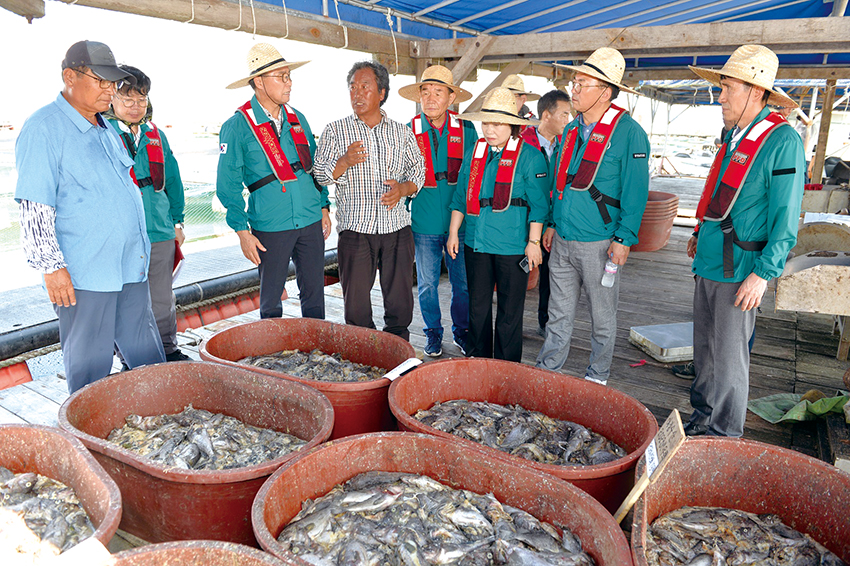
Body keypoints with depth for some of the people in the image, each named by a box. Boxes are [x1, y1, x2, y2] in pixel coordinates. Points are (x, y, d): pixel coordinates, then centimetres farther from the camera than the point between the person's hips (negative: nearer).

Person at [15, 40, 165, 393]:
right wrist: (52, 267, -17)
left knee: (148, 355, 15)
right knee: (90, 366, 4)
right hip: (83, 275, -8)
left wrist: (145, 247, 22)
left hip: (130, 267, 8)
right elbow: (34, 209, -14)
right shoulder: (43, 129, -9)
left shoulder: (106, 130, 16)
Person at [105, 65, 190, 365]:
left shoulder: (157, 136, 12)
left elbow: (172, 180, 19)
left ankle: (168, 350, 30)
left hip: (161, 233, 4)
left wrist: (177, 221, 16)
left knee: (162, 300, 15)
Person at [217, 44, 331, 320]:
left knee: (314, 295, 11)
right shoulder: (237, 126, -6)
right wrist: (243, 231, -11)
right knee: (271, 299, 9)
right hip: (270, 227, -4)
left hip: (311, 223, 4)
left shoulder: (297, 118, 10)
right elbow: (228, 185, -6)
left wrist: (324, 206, 13)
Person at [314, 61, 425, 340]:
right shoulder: (335, 131, 7)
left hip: (397, 226, 2)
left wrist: (403, 188, -7)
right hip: (355, 228, -1)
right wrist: (344, 162, -17)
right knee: (356, 303, 2)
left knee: (400, 301, 5)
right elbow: (320, 175, 2)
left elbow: (418, 173, 14)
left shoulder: (402, 132, 12)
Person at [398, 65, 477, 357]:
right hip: (424, 223, 0)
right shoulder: (409, 131, 1)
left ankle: (461, 332, 27)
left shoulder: (465, 130, 1)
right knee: (427, 282, 10)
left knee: (463, 282, 7)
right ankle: (433, 333, 29)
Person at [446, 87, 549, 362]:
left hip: (512, 246, -5)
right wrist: (453, 232, 12)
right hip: (476, 243, 5)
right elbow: (460, 197, 15)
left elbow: (538, 203, -6)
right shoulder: (474, 153, 10)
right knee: (477, 305, 14)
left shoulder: (530, 156, -6)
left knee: (509, 310, 6)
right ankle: (478, 361, 30)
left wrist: (533, 241, -9)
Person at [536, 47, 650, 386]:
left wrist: (624, 238, -14)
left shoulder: (628, 133, -10)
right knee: (559, 312, 13)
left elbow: (635, 191, -11)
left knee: (602, 315, 10)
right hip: (563, 241, 6)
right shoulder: (571, 130, 11)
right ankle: (546, 370, 24)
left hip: (599, 243, -6)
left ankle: (597, 375, 26)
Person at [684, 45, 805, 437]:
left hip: (740, 271, -8)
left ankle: (724, 439, 18)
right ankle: (702, 421, 31)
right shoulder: (735, 136, 13)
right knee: (705, 352, 16)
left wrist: (764, 273, -19)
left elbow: (785, 218, -16)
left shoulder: (782, 141, -13)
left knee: (728, 359, 2)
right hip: (710, 263, 8)